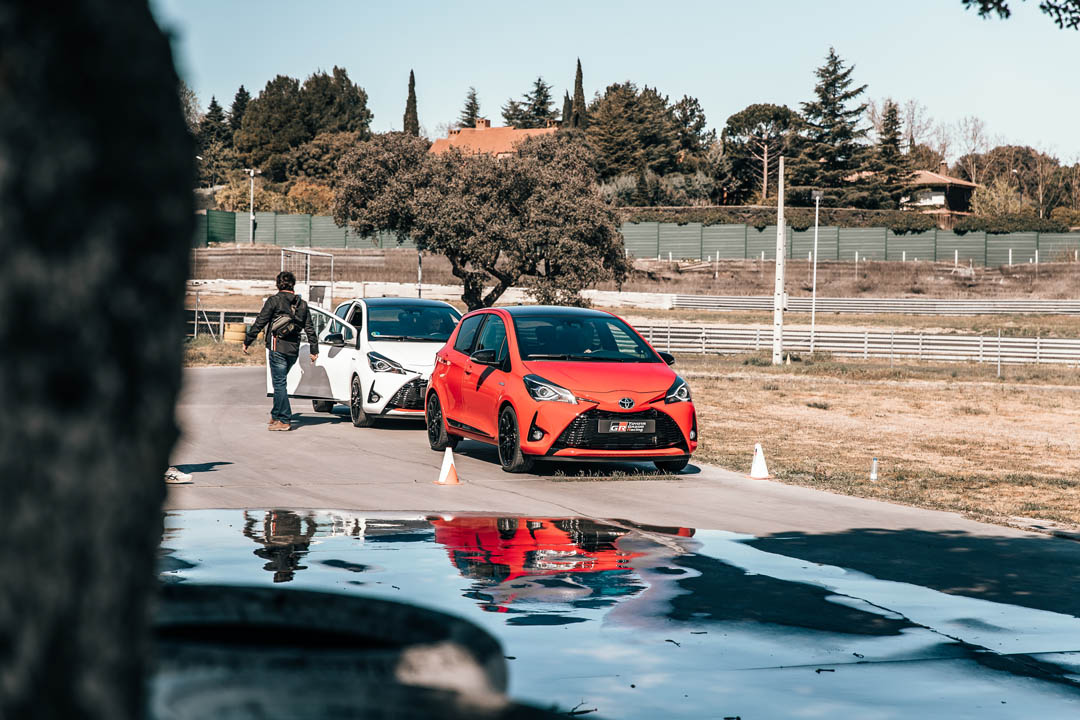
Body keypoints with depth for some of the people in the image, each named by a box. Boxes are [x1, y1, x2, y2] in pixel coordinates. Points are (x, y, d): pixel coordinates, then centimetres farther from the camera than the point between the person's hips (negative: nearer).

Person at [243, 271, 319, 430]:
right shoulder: (302, 304, 12)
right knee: (280, 382, 19)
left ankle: (284, 420, -7)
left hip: (278, 348, -6)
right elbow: (310, 329, 13)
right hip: (293, 349, 6)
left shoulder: (274, 301, -4)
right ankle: (276, 415, 25)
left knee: (279, 383, -4)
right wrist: (314, 350, 17)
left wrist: (247, 341, -1)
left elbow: (259, 323, -7)